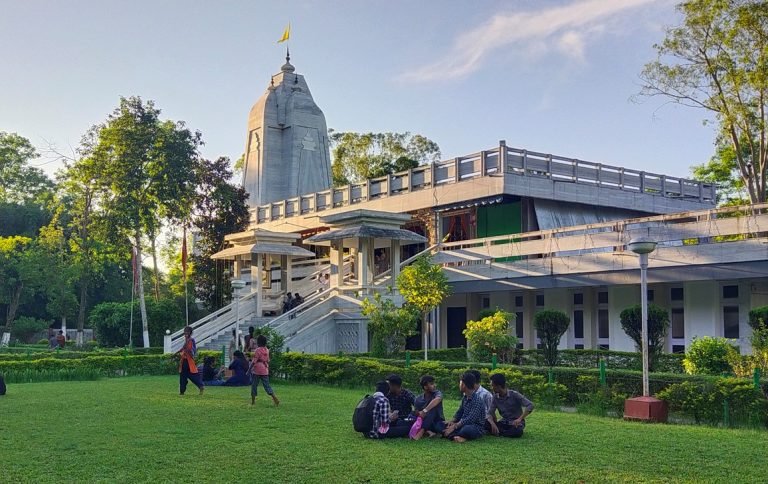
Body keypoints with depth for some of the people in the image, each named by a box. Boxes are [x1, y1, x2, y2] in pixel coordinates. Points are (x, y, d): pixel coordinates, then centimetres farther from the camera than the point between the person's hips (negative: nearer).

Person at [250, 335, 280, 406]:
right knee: (267, 386, 6)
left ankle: (253, 401, 11)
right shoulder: (267, 350, 10)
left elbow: (254, 361, -14)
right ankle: (275, 398, -8)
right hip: (265, 371, 6)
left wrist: (249, 370, -9)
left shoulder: (258, 350, -12)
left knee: (254, 385, 6)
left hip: (257, 371, -6)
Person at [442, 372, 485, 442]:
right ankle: (458, 437, -28)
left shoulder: (477, 400, -20)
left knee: (467, 429, -41)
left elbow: (470, 419, -27)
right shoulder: (464, 398, 7)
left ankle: (452, 435, -13)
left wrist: (455, 426, -26)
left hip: (476, 428, -8)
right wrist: (453, 421, -6)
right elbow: (459, 413, 14)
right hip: (464, 424, 9)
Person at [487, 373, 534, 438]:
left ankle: (499, 432, -15)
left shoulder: (514, 395, -16)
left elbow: (530, 406, -22)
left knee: (517, 432, -39)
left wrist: (520, 419, -31)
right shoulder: (495, 397, -2)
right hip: (504, 422, 4)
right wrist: (493, 423, -25)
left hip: (516, 423, -4)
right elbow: (491, 412, -4)